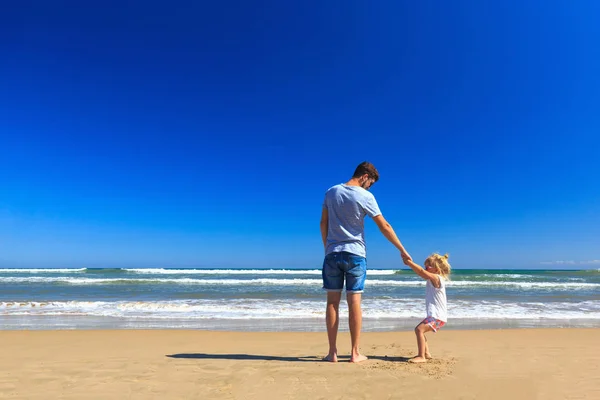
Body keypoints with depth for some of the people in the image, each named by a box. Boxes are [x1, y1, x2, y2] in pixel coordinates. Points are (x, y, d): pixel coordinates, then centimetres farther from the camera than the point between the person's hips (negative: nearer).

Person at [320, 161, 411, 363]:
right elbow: (384, 226, -6)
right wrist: (402, 250, 2)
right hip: (355, 255, -3)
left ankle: (332, 352, 10)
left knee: (332, 302, 5)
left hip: (332, 253, 3)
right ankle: (355, 353, 11)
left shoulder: (331, 192, 5)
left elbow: (323, 223, 8)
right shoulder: (365, 196, -7)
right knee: (354, 303, 3)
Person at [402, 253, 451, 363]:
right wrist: (409, 262, -4)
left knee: (419, 329, -21)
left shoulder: (436, 278, -14)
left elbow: (421, 271, -26)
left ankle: (421, 356, -20)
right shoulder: (433, 279, 14)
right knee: (419, 330, 17)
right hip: (435, 315, 11)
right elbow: (421, 273, 7)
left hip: (437, 316, -11)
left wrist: (408, 262, -23)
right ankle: (426, 353, 26)